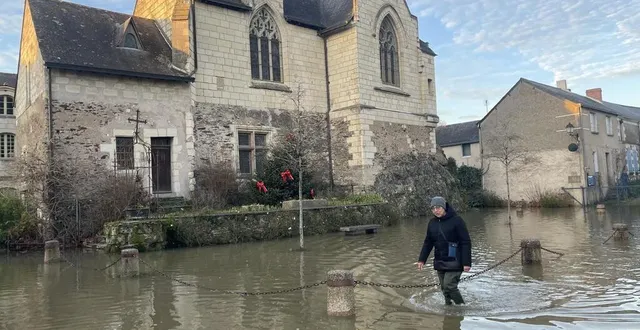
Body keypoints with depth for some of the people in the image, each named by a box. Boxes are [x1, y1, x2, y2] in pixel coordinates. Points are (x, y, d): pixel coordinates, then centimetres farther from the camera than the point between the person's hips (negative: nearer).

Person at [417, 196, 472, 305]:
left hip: (454, 262, -6)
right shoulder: (432, 223, 7)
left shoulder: (456, 220, -10)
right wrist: (422, 259, 9)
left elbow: (466, 242, -11)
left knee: (449, 286, -12)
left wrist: (466, 262, -16)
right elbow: (428, 243, 16)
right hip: (439, 262, 6)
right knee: (444, 288, 9)